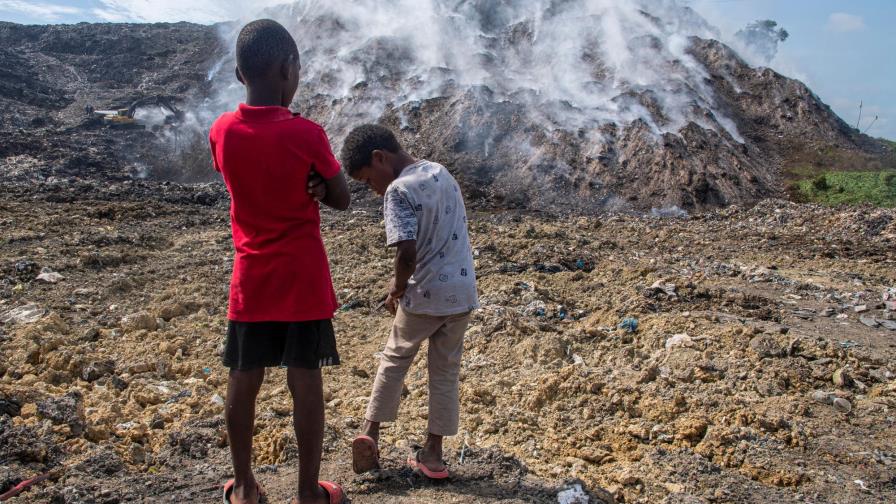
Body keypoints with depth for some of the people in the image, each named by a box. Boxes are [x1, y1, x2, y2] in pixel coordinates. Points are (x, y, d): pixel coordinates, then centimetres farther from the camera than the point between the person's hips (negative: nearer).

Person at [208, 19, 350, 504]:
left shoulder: (222, 131, -3)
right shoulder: (306, 134, -15)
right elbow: (341, 199, -3)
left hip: (251, 281, 4)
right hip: (304, 281, -3)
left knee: (243, 382, 13)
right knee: (305, 382, 6)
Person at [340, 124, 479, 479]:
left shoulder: (398, 191, -16)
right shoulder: (441, 172, 8)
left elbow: (407, 251, -27)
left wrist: (397, 289, -7)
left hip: (425, 296, -6)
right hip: (462, 292, 6)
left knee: (394, 359, 18)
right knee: (446, 371, 14)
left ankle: (370, 432, 19)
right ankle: (432, 454, 22)